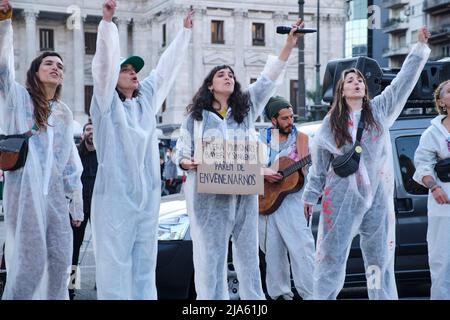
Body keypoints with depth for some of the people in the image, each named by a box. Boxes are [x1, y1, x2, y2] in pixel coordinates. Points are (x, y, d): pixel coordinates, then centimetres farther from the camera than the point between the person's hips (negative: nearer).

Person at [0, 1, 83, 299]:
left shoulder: (64, 112, 19)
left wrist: (77, 202, 18)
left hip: (56, 192, 6)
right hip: (25, 190, -5)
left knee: (60, 259, 6)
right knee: (30, 261, -9)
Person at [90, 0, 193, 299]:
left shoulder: (147, 97, 12)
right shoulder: (107, 102, -2)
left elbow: (167, 66, 18)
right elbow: (105, 61, -13)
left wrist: (185, 31, 21)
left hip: (148, 194, 6)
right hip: (116, 195, -6)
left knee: (145, 261, 10)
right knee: (115, 262, -4)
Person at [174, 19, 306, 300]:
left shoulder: (247, 107, 12)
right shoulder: (196, 116, 7)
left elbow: (269, 79, 3)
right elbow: (181, 152, 9)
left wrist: (289, 45, -7)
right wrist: (186, 162, -15)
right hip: (208, 194, -3)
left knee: (248, 252, 8)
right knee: (211, 255, -1)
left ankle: (254, 298, 15)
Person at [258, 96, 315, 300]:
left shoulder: (300, 137, 2)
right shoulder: (262, 137, 10)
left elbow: (302, 171, -9)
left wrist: (298, 140, -16)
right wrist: (263, 173, -13)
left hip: (291, 200, -3)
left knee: (302, 248, -10)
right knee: (273, 251, 6)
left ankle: (311, 294, -9)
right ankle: (279, 293, 14)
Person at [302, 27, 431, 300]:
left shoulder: (380, 109, 7)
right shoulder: (332, 122, 5)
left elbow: (405, 80, 3)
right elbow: (319, 163, 9)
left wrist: (421, 46, -3)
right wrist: (311, 196, 10)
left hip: (379, 195, 2)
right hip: (342, 195, -1)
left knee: (381, 257, 8)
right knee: (332, 255, 0)